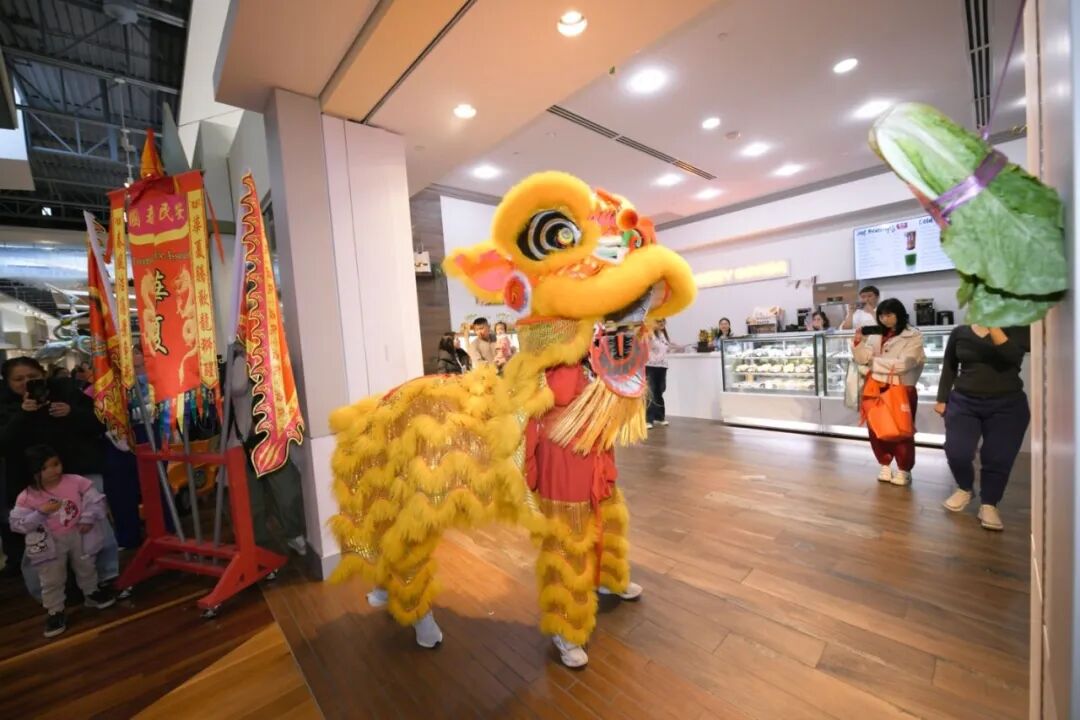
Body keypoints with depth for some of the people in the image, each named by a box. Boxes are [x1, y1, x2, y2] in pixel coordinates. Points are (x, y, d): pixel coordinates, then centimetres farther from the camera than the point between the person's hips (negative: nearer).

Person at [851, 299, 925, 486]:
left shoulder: (913, 336, -5)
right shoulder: (876, 335, 6)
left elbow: (902, 364, -16)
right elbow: (862, 359, 3)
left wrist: (874, 362, -8)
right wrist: (859, 341, -11)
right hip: (876, 388, 4)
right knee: (876, 430, 9)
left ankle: (904, 470, 25)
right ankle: (885, 465, 27)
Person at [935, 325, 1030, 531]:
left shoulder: (1018, 329, 0)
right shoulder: (960, 332, 4)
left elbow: (1011, 355, -21)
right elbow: (949, 368, 9)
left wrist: (993, 327, -25)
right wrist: (942, 399, 6)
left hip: (1007, 406, 0)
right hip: (963, 402, 1)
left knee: (998, 458, -2)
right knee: (957, 452, -8)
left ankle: (988, 504, 16)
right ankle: (965, 489, 19)